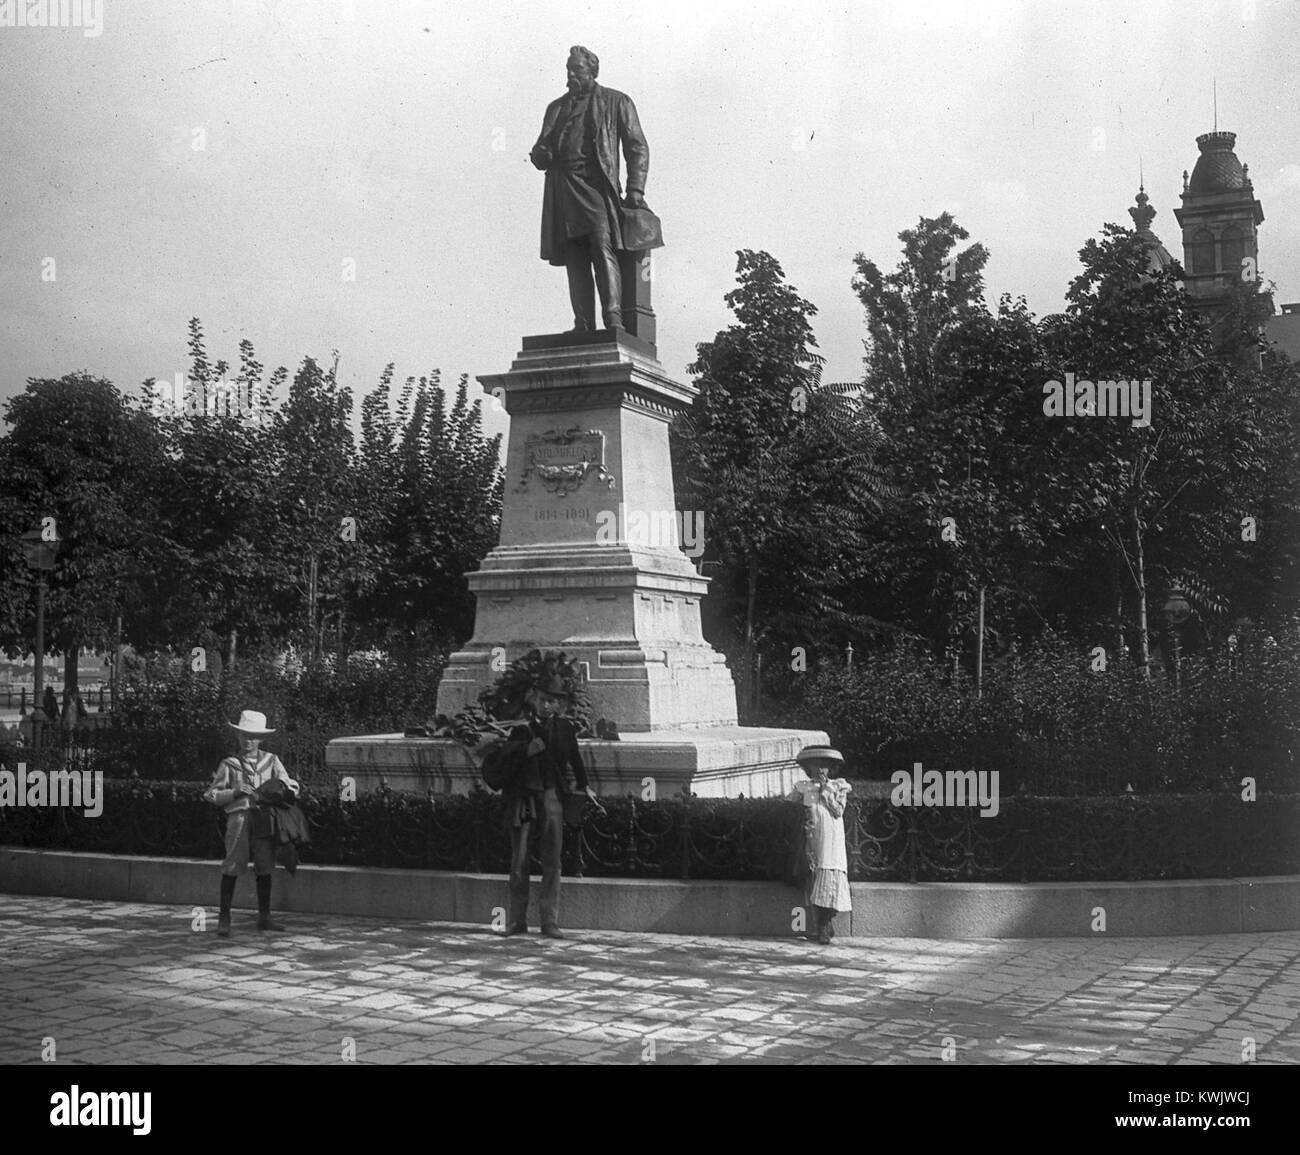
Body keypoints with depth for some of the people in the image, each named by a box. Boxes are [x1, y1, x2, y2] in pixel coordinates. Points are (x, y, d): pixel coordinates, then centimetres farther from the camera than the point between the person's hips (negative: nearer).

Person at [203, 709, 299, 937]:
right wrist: (236, 793, -8)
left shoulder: (271, 761, 13)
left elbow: (292, 788, 12)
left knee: (264, 868, 5)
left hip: (264, 818, 2)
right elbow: (212, 795, 7)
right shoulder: (229, 764, 9)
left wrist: (286, 787, -10)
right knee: (232, 868, -5)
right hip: (239, 816, -2)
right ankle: (224, 918, 1)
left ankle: (264, 918, 14)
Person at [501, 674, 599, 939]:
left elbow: (575, 759, 23)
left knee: (552, 861, -2)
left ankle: (549, 921, 0)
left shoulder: (565, 728, 9)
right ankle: (517, 920, 9)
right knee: (518, 860, 2)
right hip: (522, 795, -1)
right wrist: (527, 751, -8)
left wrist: (584, 786, 29)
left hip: (551, 794, 1)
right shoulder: (521, 729, 5)